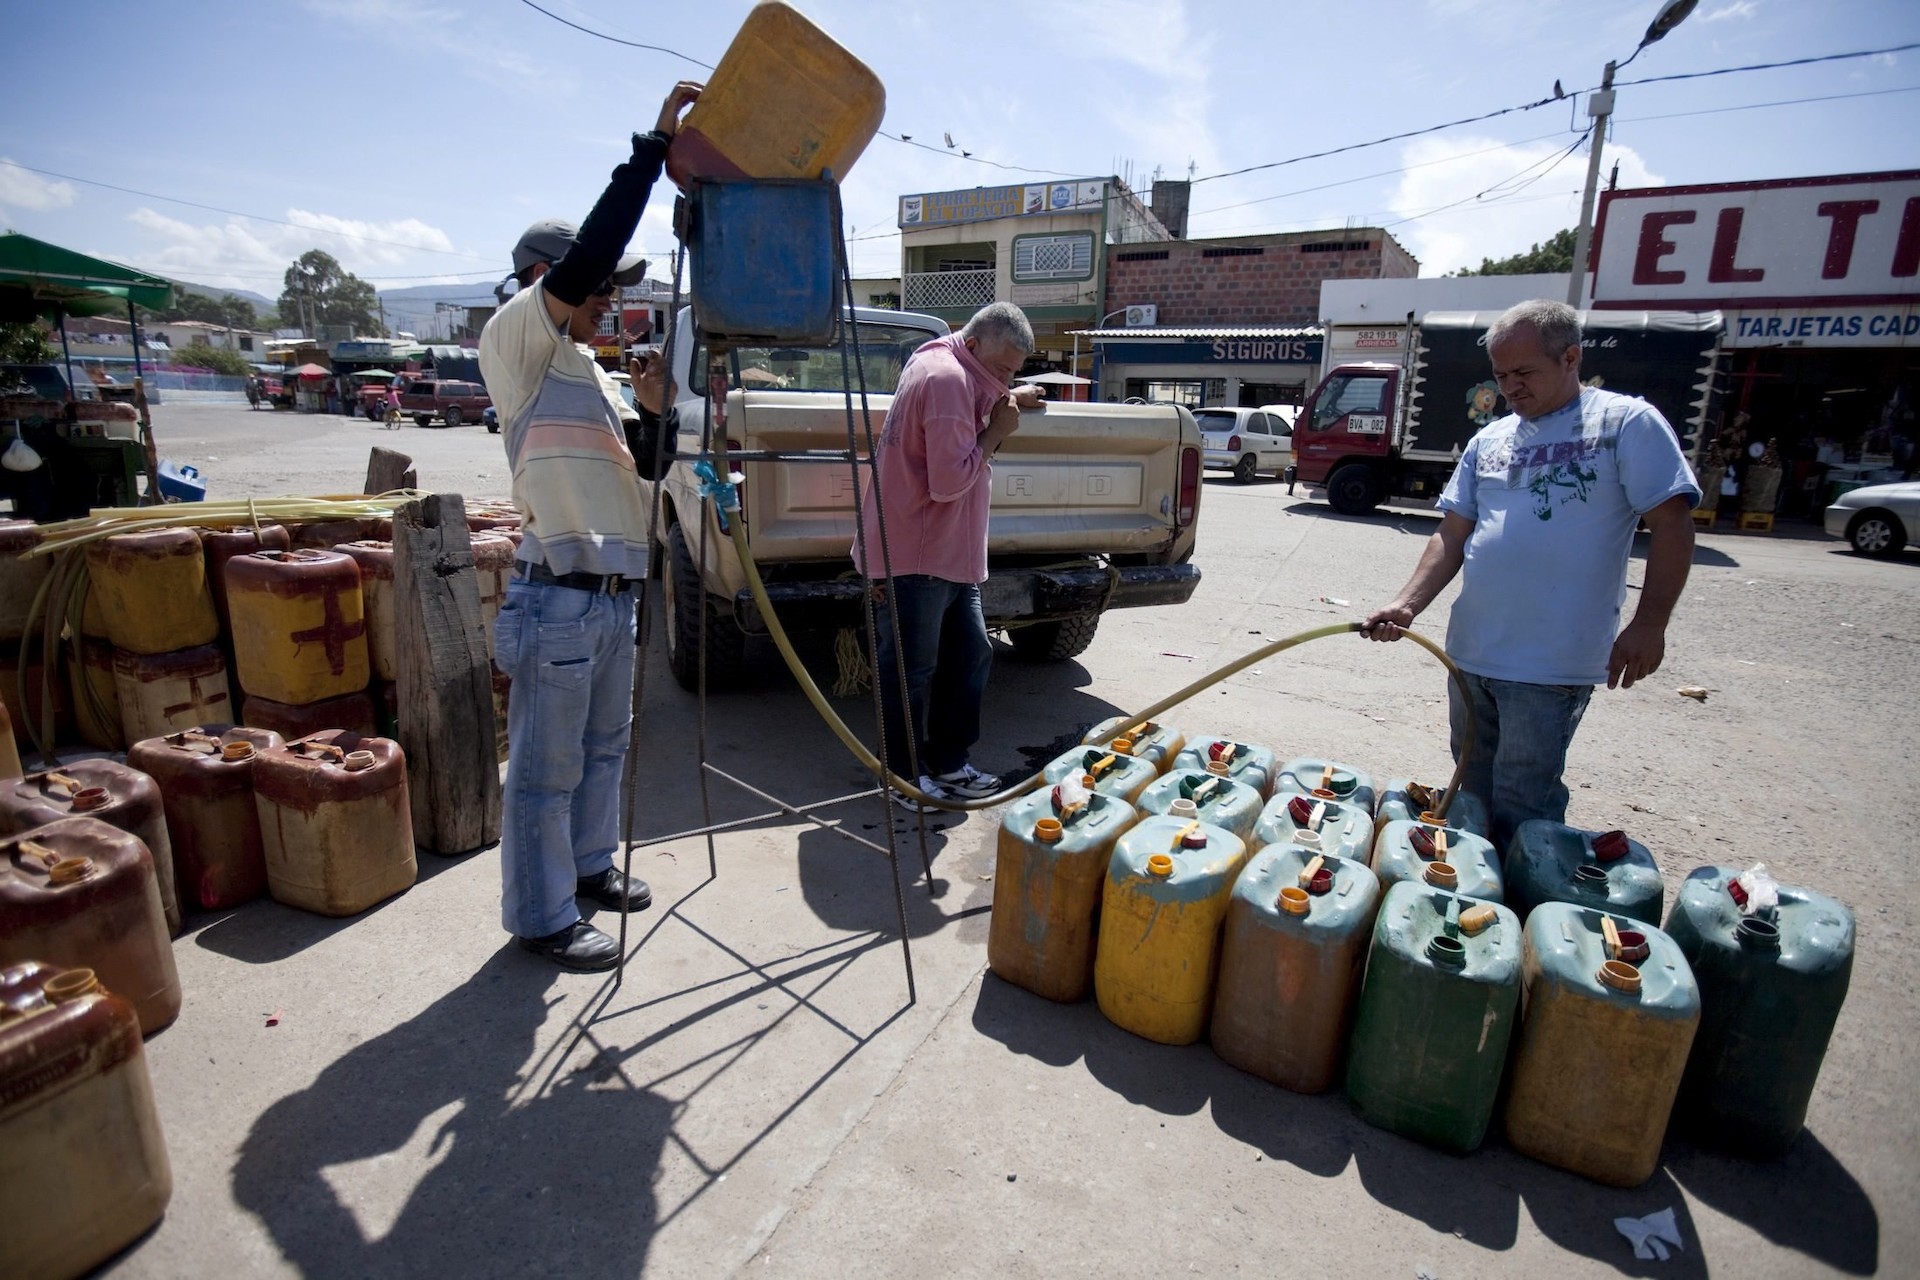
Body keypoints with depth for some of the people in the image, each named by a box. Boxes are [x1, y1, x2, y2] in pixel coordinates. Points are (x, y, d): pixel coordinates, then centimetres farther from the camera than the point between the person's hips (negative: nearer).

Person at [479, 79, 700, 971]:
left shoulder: (584, 368, 19)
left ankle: (589, 863, 37)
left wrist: (652, 413, -2)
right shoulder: (515, 339, -7)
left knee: (603, 744, 20)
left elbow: (639, 463, 18)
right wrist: (655, 144, -18)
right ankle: (541, 918, 14)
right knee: (546, 766, 1)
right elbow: (585, 255, -22)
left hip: (611, 591, 9)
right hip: (559, 596, -9)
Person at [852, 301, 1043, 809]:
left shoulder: (958, 375, 14)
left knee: (970, 655, 14)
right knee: (910, 672, 2)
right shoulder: (946, 378, -18)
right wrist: (995, 432, -13)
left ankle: (948, 764, 26)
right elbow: (949, 480, -24)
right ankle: (905, 778, 17)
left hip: (950, 555, 10)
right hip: (913, 557, -10)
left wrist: (1007, 404, 13)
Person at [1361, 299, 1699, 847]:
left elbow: (1672, 524, -6)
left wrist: (1649, 624, -14)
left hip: (1551, 663, -6)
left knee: (1520, 810, -1)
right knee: (1472, 796, 18)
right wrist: (1407, 605, -6)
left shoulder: (1627, 423, -4)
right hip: (1470, 652, 6)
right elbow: (1451, 536, 8)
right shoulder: (1487, 441, 12)